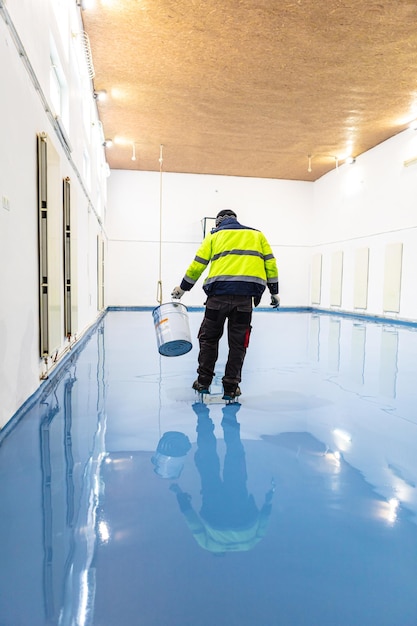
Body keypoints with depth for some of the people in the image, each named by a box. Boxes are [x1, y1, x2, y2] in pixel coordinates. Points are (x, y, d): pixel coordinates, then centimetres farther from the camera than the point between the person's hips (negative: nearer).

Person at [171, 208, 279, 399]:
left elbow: (198, 264, 13)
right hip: (246, 294, 1)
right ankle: (230, 387, 13)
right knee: (238, 342, 9)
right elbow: (270, 263, 14)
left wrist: (183, 288, 24)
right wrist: (274, 291, 19)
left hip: (219, 292, -1)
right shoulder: (257, 234, 23)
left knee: (209, 337, 14)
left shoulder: (214, 235, 18)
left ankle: (204, 382, 18)